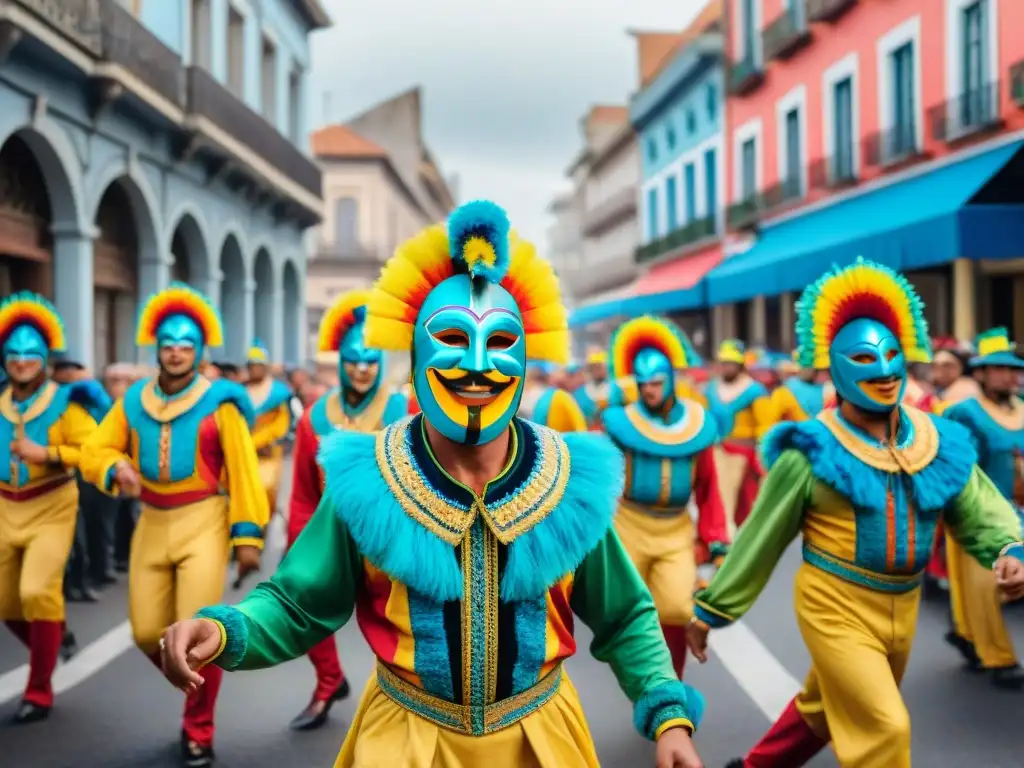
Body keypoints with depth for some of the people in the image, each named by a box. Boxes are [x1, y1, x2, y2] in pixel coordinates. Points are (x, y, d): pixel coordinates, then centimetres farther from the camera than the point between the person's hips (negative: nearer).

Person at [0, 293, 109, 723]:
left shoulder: (65, 402, -7)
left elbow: (90, 450, -15)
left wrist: (46, 453, -26)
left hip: (51, 509, -5)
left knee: (38, 591, -17)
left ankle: (39, 691, -3)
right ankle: (52, 642, 40)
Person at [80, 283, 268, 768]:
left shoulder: (219, 402, -6)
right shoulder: (132, 400, 6)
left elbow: (243, 471, -7)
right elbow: (95, 450, 9)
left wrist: (248, 534, -10)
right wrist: (116, 469, -14)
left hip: (203, 521, -4)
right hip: (151, 523, 5)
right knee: (147, 633, 6)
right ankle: (196, 685, 37)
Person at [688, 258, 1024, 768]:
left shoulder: (941, 444, -1)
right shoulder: (812, 452, -14)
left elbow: (982, 513, -1)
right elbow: (760, 538, -8)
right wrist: (710, 610, -3)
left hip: (902, 609, 6)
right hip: (834, 606, -6)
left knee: (825, 711, 23)